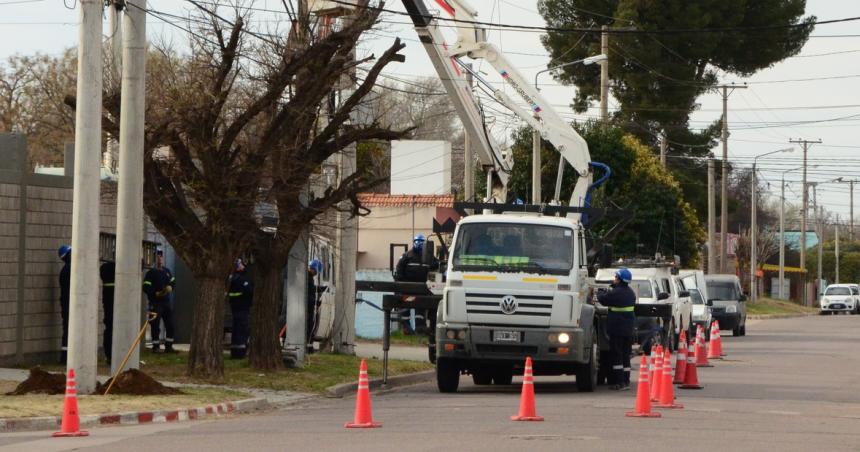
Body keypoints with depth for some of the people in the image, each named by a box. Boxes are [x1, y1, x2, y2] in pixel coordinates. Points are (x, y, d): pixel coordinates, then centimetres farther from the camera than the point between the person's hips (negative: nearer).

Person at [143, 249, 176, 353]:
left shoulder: (167, 271, 14)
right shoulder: (151, 273, -6)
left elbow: (173, 282, 21)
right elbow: (146, 287, -12)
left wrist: (170, 287, -1)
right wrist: (156, 294, -23)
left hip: (166, 302, 6)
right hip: (155, 303, -6)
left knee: (170, 325, 7)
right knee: (155, 326, -4)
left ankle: (168, 346, 15)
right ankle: (156, 347, 3)